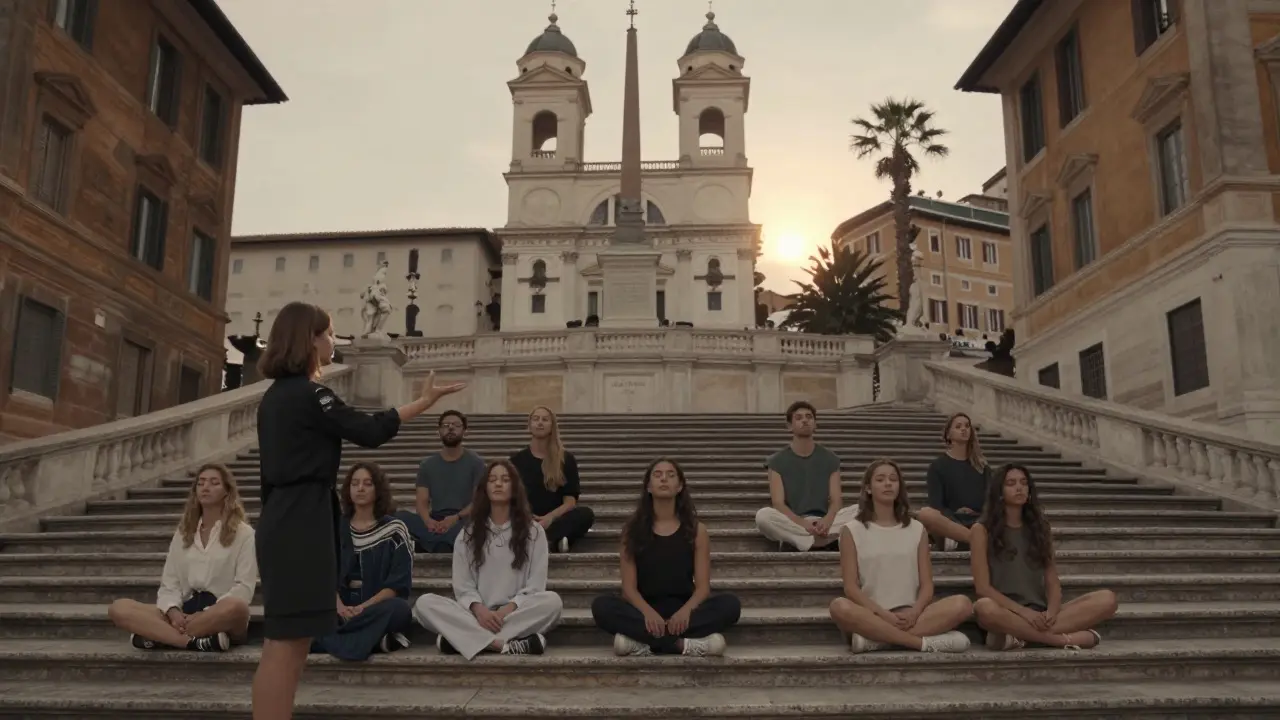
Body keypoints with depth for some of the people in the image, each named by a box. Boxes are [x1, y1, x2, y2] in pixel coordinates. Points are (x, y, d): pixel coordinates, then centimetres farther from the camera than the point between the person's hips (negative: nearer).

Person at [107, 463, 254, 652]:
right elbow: (169, 583, 11)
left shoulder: (243, 533, 3)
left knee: (236, 607, -41)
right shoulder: (183, 533, 17)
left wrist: (205, 615, -19)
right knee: (118, 608, -18)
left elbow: (244, 587, -6)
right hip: (185, 611, 4)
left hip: (222, 615, -4)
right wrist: (174, 612, -12)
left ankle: (157, 634, -27)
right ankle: (196, 641, -33)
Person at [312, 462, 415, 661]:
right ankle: (375, 639, -25)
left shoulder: (394, 530, 2)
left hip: (378, 607, -2)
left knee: (399, 609, -37)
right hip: (341, 608, 2)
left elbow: (399, 584, -4)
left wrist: (363, 607, -18)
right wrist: (339, 606, -16)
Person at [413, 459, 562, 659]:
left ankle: (460, 638, -36)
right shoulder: (468, 534, 13)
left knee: (552, 601, -33)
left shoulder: (533, 531, 8)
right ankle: (505, 644, -38)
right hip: (477, 615, 1)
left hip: (518, 613, -1)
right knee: (424, 603, -24)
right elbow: (463, 586, 5)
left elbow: (535, 585, 1)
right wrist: (479, 609, -17)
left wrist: (508, 609, -17)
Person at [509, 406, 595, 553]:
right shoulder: (517, 460, 13)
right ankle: (553, 539, -42)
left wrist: (550, 517, -22)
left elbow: (570, 501, -1)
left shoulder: (566, 458, 9)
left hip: (555, 520, 0)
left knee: (586, 513, -31)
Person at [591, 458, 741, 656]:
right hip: (645, 611, -1)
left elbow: (703, 587, 0)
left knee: (730, 604, -27)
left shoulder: (696, 530, 6)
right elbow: (629, 587, -1)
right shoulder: (633, 529, 6)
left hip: (682, 611, 1)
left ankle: (643, 642, -32)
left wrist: (685, 611, -23)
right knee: (602, 606, -29)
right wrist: (648, 612, -23)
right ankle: (684, 644, -35)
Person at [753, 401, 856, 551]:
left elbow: (836, 500, 3)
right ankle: (828, 538, -30)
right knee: (763, 516, -33)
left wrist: (827, 520, -21)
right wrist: (805, 524, -22)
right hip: (792, 523, -2)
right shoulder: (777, 461, 5)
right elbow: (778, 503, -5)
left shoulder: (830, 459, 11)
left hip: (823, 522, 2)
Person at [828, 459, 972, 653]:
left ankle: (876, 638, -27)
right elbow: (851, 588, -2)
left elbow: (927, 585, 7)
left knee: (962, 604, -24)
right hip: (873, 616, -3)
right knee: (840, 607, -36)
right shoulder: (852, 531, 5)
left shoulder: (916, 529, 13)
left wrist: (914, 612, -14)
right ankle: (924, 642, -31)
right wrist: (884, 615, -17)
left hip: (909, 616, 3)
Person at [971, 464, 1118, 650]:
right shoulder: (982, 530, 1)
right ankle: (1066, 639, -29)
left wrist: (1051, 612, -13)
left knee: (1107, 599, -17)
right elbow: (983, 588, -7)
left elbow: (1053, 583, 9)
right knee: (985, 608, -40)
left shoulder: (1040, 528, 15)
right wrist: (1024, 612, -19)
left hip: (1040, 613, 5)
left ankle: (1020, 637, -28)